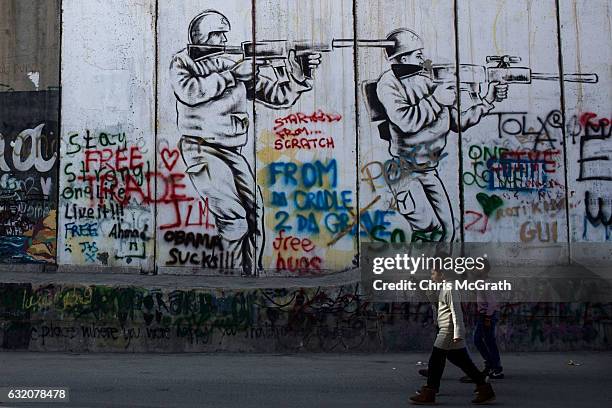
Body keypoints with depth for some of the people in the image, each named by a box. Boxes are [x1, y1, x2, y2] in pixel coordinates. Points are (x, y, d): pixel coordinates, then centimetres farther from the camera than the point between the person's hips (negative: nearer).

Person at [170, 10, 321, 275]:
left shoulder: (239, 64, 13)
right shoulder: (183, 62, 4)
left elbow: (278, 96, 8)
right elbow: (189, 91, -18)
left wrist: (298, 75, -10)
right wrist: (231, 75, -14)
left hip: (232, 153, 5)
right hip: (202, 151, -5)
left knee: (255, 211, -5)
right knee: (234, 218, -16)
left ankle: (251, 273, 7)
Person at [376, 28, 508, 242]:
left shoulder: (426, 83, 10)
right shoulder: (389, 83, -8)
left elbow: (457, 121, 12)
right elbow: (406, 121, -23)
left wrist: (488, 100, 6)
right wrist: (435, 100, -13)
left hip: (428, 170, 7)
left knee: (447, 229, 5)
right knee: (429, 229, -14)